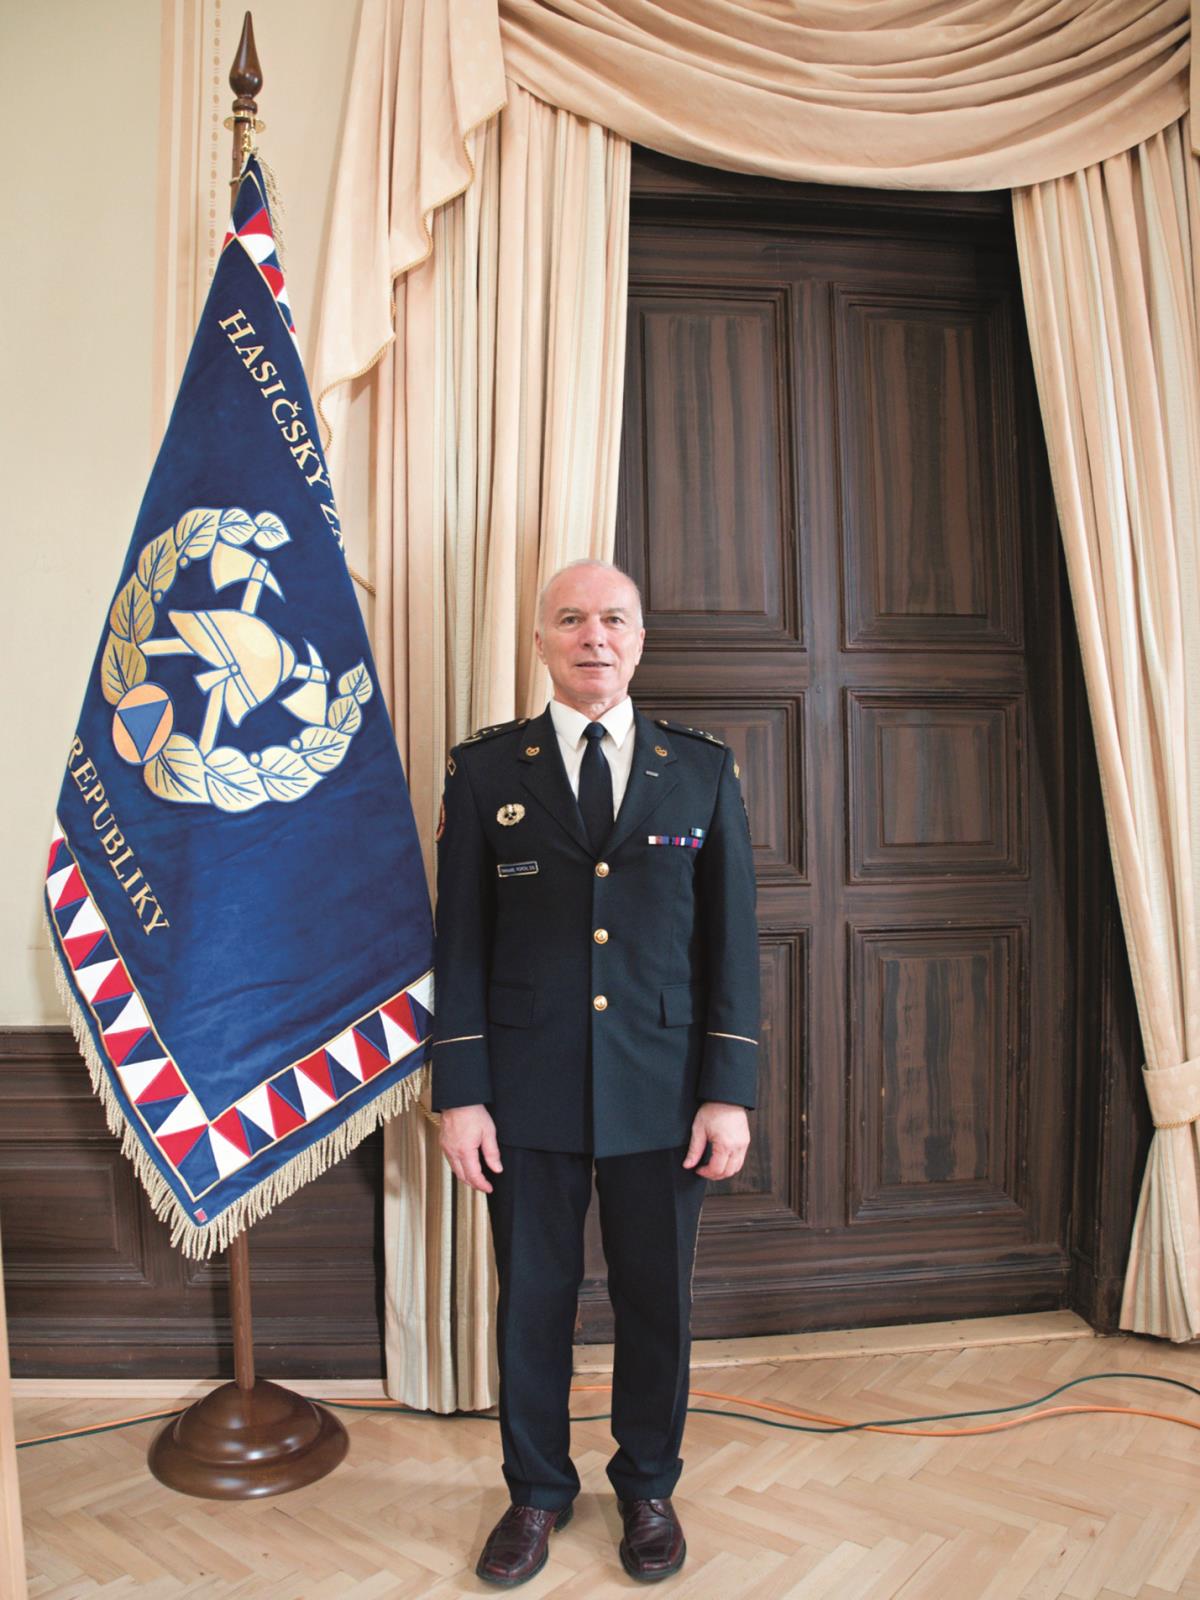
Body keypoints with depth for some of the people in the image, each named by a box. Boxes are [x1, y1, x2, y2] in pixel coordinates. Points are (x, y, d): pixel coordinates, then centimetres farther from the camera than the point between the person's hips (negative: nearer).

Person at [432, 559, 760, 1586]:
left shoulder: (704, 769, 3)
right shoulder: (485, 769, 2)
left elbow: (731, 938, 2)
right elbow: (460, 943, 1)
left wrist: (730, 1093, -3)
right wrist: (460, 1093, -3)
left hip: (663, 1093, 1)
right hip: (529, 1092, 0)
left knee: (658, 1300, 14)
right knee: (534, 1298, 14)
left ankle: (649, 1487, 40)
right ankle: (538, 1491, 38)